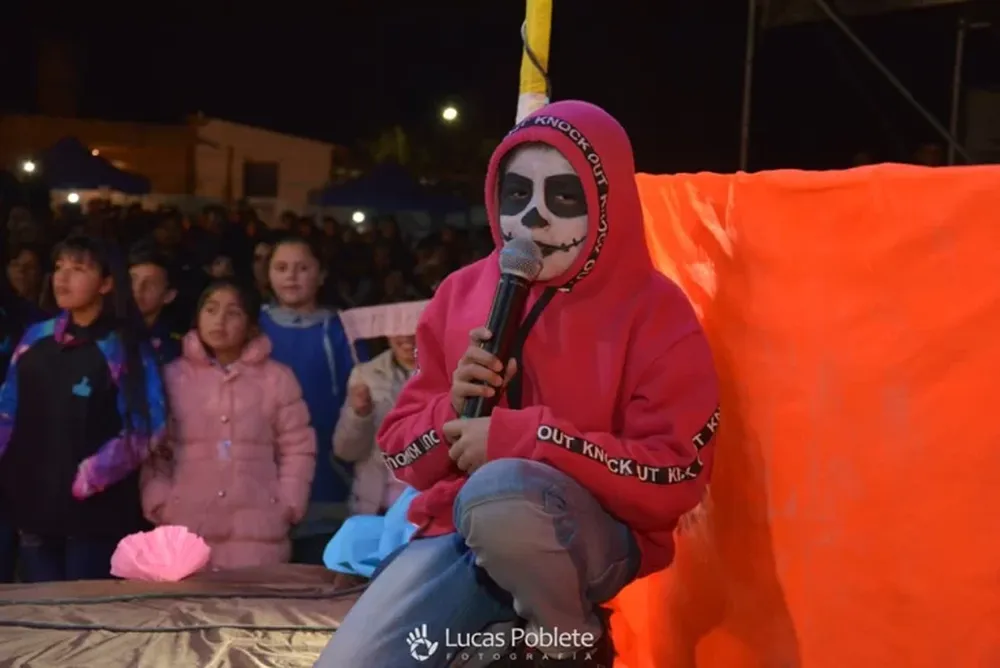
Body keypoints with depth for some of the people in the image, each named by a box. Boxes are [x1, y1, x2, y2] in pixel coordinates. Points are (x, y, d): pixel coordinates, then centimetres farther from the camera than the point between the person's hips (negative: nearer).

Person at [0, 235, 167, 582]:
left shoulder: (125, 348, -4)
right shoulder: (35, 338, 10)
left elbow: (146, 428, -11)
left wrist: (90, 478, -18)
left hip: (94, 509, -4)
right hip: (33, 502, 5)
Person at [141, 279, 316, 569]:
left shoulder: (277, 378, 6)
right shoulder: (173, 376, 8)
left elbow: (298, 449, 7)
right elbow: (152, 450, 9)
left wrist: (288, 506, -2)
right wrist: (160, 504, -2)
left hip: (258, 531, -1)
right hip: (187, 529, 1)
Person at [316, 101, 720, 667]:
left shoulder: (653, 312, -6)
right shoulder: (461, 293, 8)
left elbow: (675, 478, -15)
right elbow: (400, 449, 12)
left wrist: (520, 438, -20)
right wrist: (453, 415, -12)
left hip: (600, 536, -4)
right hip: (459, 534, 4)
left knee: (496, 492, -38)